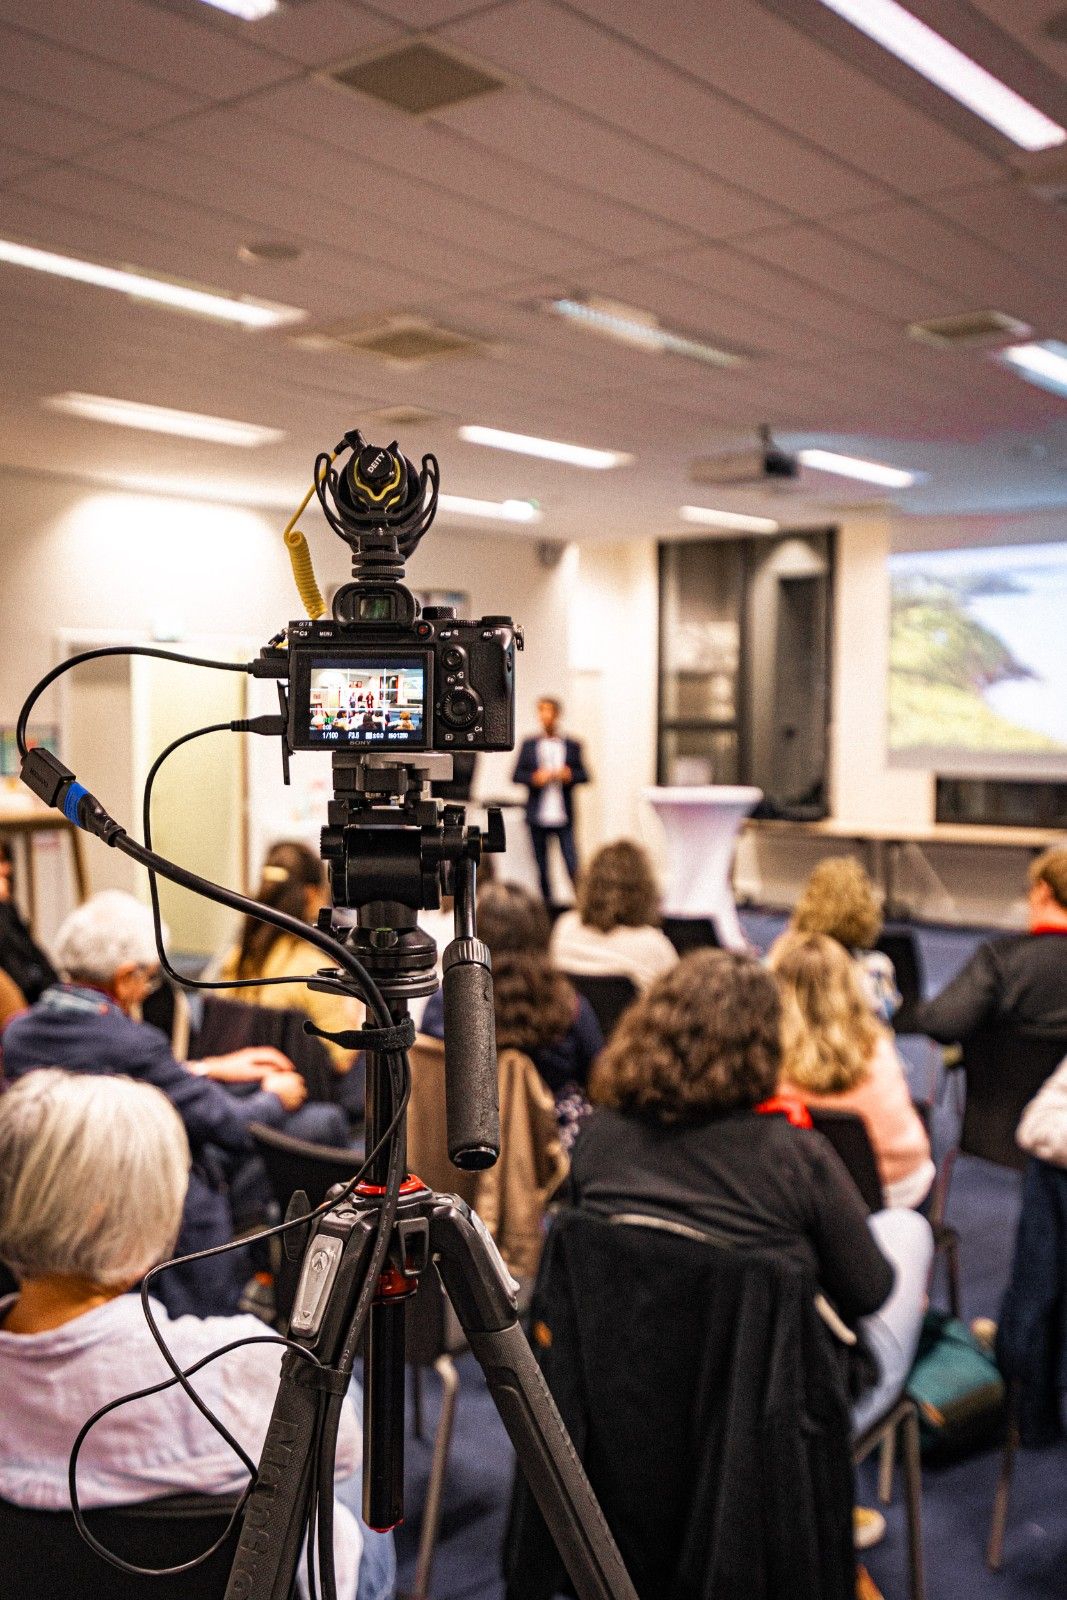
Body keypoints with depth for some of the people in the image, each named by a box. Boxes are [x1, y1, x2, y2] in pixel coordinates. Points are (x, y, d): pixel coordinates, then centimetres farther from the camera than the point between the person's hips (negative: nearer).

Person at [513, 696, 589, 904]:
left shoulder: (572, 746, 7)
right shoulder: (529, 745, 8)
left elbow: (584, 776, 6)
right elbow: (516, 775, 4)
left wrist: (570, 775, -14)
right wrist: (535, 778, -14)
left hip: (564, 816, -1)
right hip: (538, 816, 1)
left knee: (572, 863, -8)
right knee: (542, 866, 7)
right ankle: (547, 902, 16)